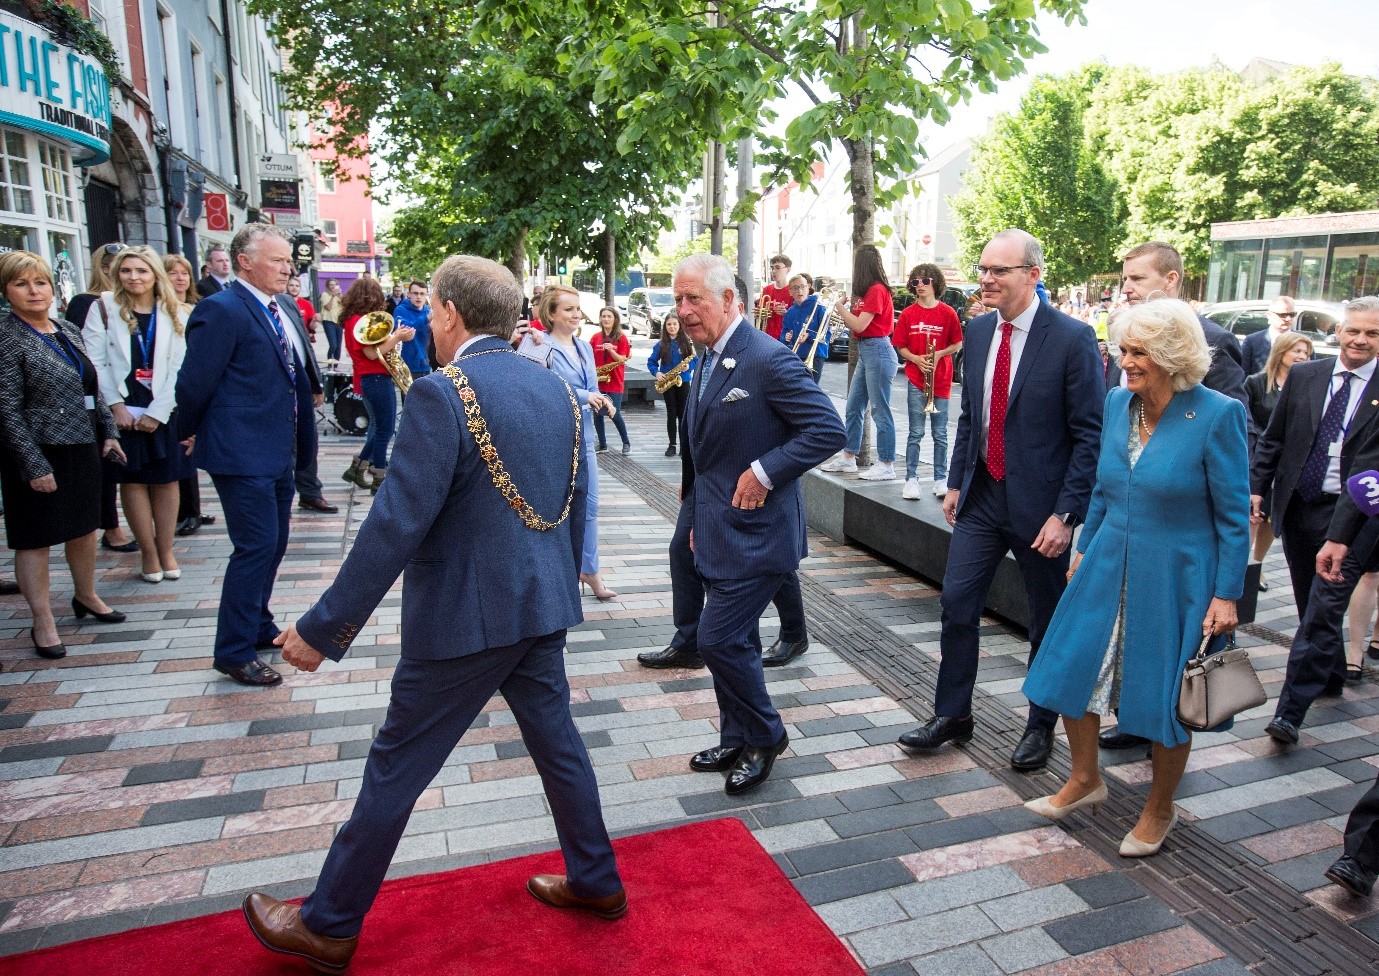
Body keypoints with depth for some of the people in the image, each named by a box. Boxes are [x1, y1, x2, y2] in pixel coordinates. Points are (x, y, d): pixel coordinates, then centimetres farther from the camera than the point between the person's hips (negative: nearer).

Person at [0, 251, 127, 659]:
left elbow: (92, 388, 16)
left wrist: (108, 431, 9)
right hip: (39, 456, -7)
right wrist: (34, 465, -17)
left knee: (85, 527, 18)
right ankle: (43, 622, 16)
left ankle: (86, 596, 37)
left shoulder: (68, 331, 8)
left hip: (82, 447, 7)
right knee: (36, 540, 5)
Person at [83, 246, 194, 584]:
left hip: (164, 412, 1)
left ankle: (166, 551, 14)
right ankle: (149, 553, 11)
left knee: (167, 480, 5)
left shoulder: (172, 313, 4)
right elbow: (94, 362, -3)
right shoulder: (103, 309, 2)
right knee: (133, 481, 3)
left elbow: (178, 367, -2)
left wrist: (157, 412, -9)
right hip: (122, 412, -1)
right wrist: (115, 406, -11)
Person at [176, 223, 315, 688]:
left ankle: (259, 627, 34)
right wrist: (193, 433, -1)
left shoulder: (278, 311, 12)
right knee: (255, 548, -5)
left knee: (273, 545, 17)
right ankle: (234, 652, 8)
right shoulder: (221, 309, -15)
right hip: (242, 454, -9)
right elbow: (194, 383, -14)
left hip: (277, 452, 9)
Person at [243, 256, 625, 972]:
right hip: (543, 608, 7)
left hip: (463, 619, -7)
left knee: (396, 768, 8)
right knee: (557, 741, 20)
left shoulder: (441, 395, -18)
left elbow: (396, 524, -22)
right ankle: (595, 882, 37)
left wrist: (324, 629, -15)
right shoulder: (555, 388, 5)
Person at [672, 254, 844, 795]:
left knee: (718, 639, -7)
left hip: (756, 532, -9)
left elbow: (828, 429, -20)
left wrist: (765, 472, -22)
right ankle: (737, 743, 33)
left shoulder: (769, 359, -17)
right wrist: (698, 518, 19)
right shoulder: (708, 361, 11)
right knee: (733, 640, 17)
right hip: (720, 532, 9)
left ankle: (765, 736, 17)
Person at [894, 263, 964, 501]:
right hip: (916, 379, 0)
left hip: (941, 380, 0)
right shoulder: (908, 314, 2)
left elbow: (958, 344, 6)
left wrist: (939, 354, -11)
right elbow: (900, 347, 6)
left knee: (940, 434, 6)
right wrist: (916, 358, -12)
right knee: (916, 433, 2)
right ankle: (911, 479, 6)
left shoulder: (947, 313, -1)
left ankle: (941, 479, 14)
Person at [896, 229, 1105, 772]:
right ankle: (952, 715, 23)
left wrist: (1066, 514, -17)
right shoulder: (978, 331, 4)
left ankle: (1040, 727, 30)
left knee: (1048, 620, 11)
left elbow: (1090, 435, -13)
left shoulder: (1072, 339, -14)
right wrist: (956, 482, 10)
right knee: (957, 603, 6)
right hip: (982, 495, 5)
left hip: (1040, 504, -5)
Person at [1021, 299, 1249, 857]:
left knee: (1166, 695, 9)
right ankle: (1084, 780, 34)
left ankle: (1159, 810, 32)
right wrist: (1084, 550, 16)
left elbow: (1234, 515, -11)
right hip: (1108, 569, 5)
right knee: (1074, 669, 10)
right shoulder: (1117, 403, 1)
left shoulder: (1217, 415, -15)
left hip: (1175, 579, -5)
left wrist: (1227, 595, -12)